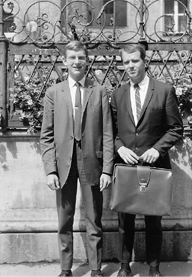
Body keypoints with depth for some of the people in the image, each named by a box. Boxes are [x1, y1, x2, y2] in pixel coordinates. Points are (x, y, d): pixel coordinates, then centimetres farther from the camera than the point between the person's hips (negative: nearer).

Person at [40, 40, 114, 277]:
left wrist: (107, 169, -6)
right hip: (63, 164, 1)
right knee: (64, 222, 10)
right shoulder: (53, 93, 5)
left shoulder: (100, 92, 4)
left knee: (94, 222, 8)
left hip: (91, 164, 0)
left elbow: (107, 134, 0)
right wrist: (50, 169, -6)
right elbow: (47, 136, 3)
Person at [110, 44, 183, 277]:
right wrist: (120, 147, -8)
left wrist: (157, 148, -13)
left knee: (153, 220, 9)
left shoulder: (165, 91, -2)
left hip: (154, 164, -2)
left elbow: (176, 128, -1)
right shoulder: (117, 94, 7)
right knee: (125, 220, 9)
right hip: (125, 164, 2)